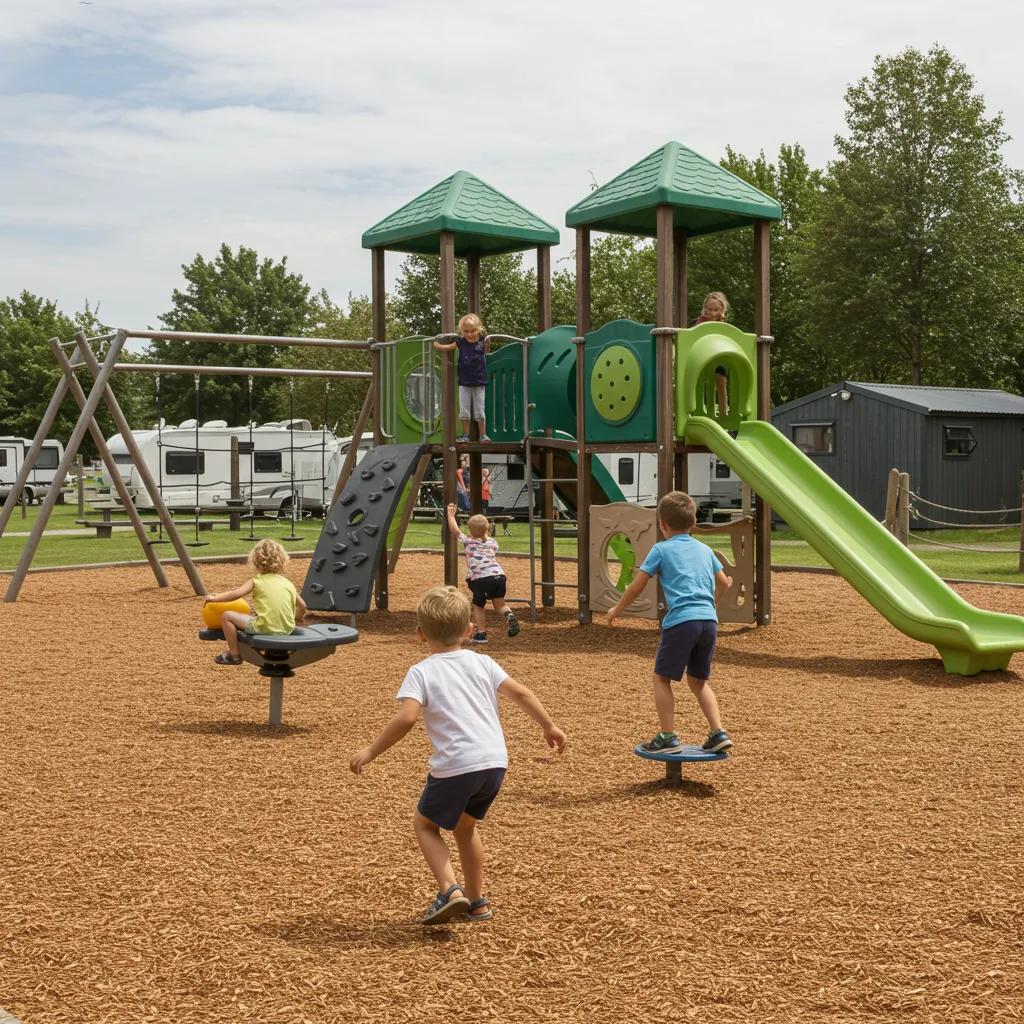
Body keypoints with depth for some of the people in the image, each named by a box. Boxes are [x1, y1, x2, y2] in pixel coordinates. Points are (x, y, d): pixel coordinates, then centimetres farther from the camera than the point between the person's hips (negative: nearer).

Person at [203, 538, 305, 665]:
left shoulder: (257, 581, 0)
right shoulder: (288, 583, 12)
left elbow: (236, 593, -13)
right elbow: (302, 606, 16)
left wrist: (214, 598, -1)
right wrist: (296, 619, 34)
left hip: (264, 628, -7)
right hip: (287, 629, 7)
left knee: (226, 616, 7)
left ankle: (234, 654, 10)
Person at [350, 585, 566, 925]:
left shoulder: (421, 672, -1)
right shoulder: (481, 663, 12)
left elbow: (406, 718, -15)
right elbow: (520, 693, 7)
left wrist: (371, 751, -7)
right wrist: (550, 726, 16)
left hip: (455, 766, -6)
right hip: (495, 761, 6)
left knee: (425, 823, 17)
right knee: (465, 824, 28)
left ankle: (450, 891, -1)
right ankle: (476, 901, 33)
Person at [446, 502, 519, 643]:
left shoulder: (468, 541, 8)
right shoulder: (493, 543, 18)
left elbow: (454, 529, 13)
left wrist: (450, 514, 26)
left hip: (481, 579, -3)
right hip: (498, 575, 3)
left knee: (478, 606, 15)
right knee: (500, 605, 17)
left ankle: (481, 633, 9)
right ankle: (509, 615, -15)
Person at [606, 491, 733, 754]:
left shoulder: (661, 549, 4)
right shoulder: (705, 550, 18)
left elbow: (636, 587, 4)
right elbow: (724, 584, 24)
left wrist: (616, 610, 19)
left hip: (681, 621, -5)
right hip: (709, 620, 6)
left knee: (661, 678, 8)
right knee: (698, 680, 20)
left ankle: (668, 737, 3)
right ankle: (718, 732, 10)